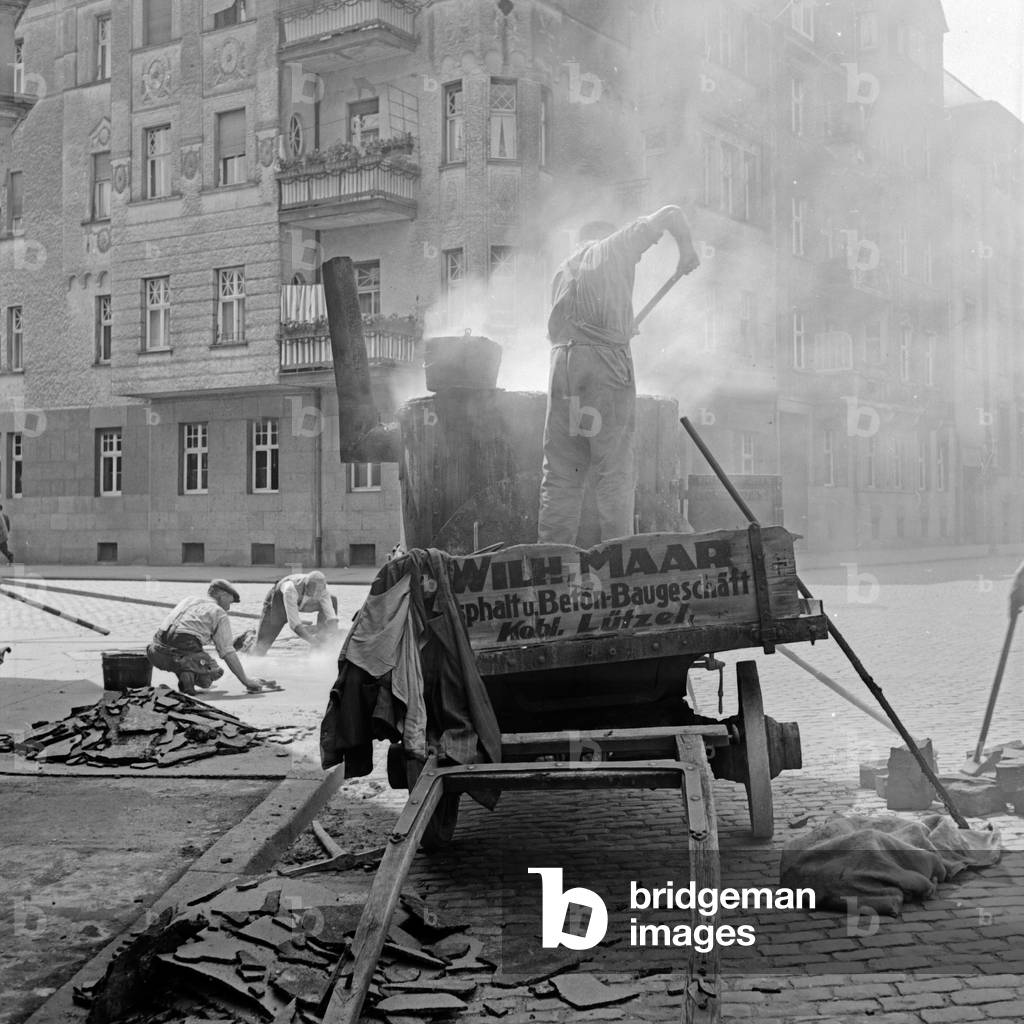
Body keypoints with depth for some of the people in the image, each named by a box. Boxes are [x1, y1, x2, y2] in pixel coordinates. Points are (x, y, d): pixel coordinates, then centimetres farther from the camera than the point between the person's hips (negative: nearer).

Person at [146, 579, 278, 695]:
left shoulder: (187, 600, 28)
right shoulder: (219, 613, 11)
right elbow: (227, 652, 5)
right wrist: (246, 681, 8)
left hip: (158, 654, 5)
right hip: (185, 651, -5)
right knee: (215, 671, 19)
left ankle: (182, 674, 7)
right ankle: (189, 674, -12)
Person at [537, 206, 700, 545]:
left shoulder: (563, 270, 27)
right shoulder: (616, 245, 14)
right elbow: (669, 214, 14)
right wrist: (687, 249, 29)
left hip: (562, 358, 4)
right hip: (607, 359, -4)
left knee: (560, 473, 3)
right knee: (614, 472, -3)